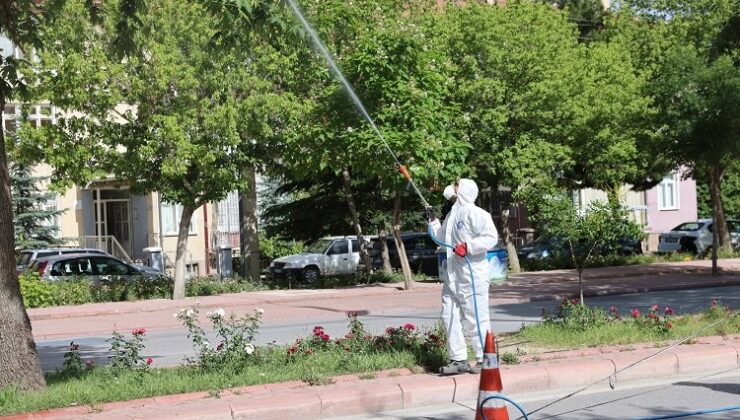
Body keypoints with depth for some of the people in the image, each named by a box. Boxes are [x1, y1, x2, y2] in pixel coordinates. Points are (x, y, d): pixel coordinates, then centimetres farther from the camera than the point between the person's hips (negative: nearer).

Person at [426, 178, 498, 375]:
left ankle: (484, 360, 4)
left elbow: (491, 237, -19)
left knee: (475, 319, -5)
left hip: (473, 276, -9)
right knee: (450, 316, 8)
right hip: (452, 276, 9)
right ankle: (459, 359, 15)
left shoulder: (474, 213, -10)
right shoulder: (452, 215, 17)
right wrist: (433, 221, 23)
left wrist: (468, 246, -24)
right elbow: (442, 238, 32)